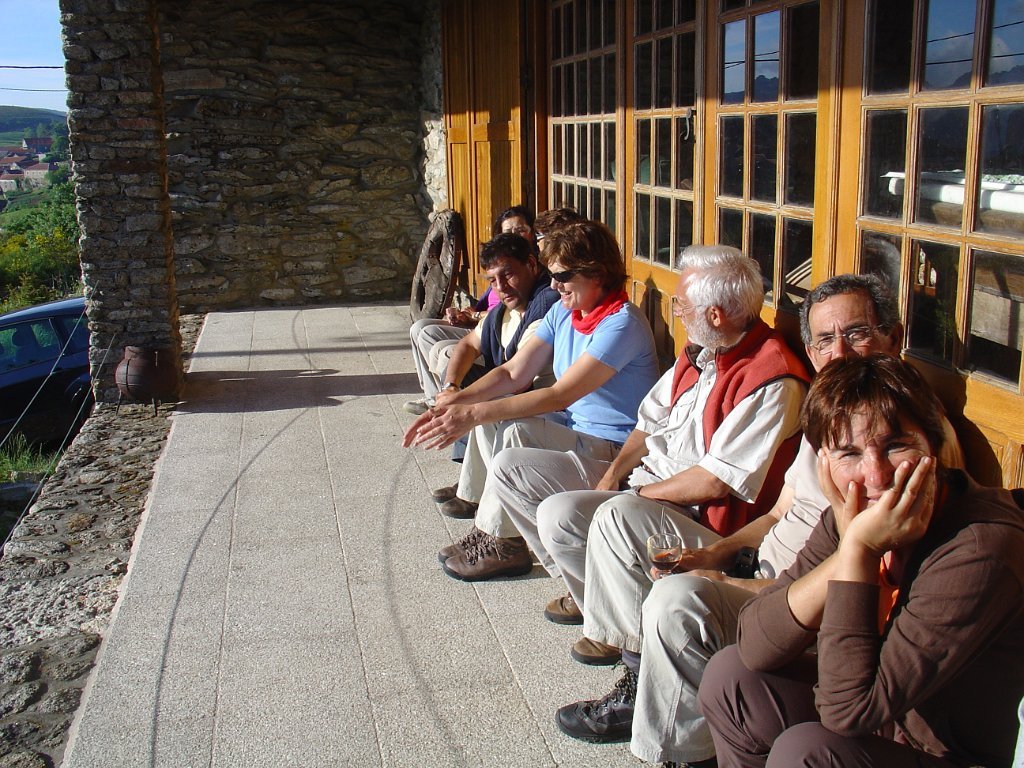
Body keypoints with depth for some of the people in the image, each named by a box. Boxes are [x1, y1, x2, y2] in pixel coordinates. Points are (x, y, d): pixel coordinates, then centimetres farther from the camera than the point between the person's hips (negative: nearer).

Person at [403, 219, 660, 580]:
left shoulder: (622, 323, -23)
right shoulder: (563, 311, 5)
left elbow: (559, 395, -29)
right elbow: (513, 373, 1)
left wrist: (473, 413, -33)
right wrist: (455, 402, -15)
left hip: (613, 448, -9)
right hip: (572, 426, 9)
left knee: (515, 433, -27)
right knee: (489, 417, 0)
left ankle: (504, 544, -10)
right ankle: (486, 526, 5)